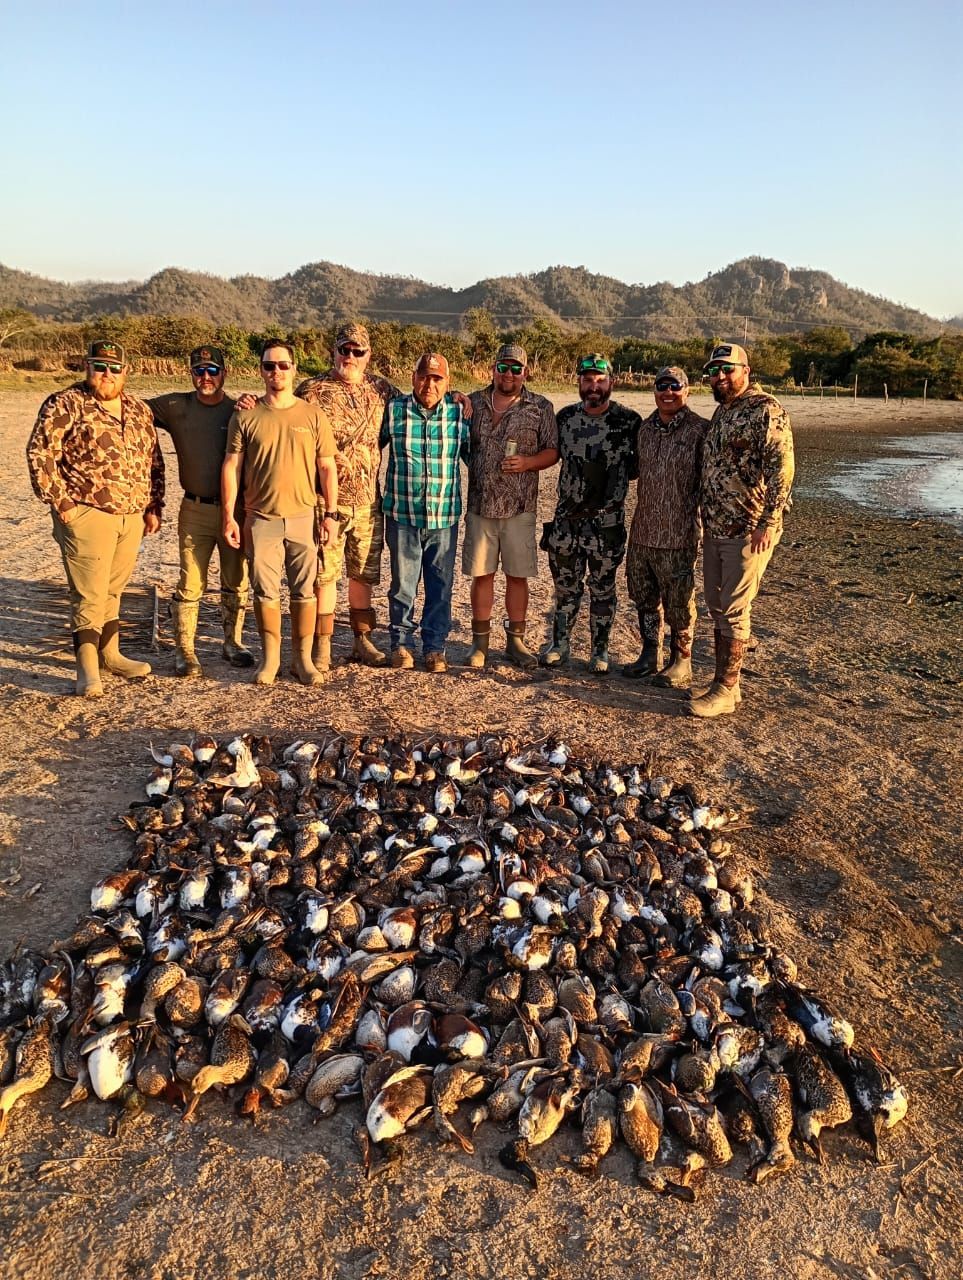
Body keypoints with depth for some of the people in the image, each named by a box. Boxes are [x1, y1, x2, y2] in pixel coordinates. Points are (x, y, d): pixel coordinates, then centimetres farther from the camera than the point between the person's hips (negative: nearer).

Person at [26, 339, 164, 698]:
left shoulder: (139, 410, 13)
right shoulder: (65, 405, -5)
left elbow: (153, 461, 18)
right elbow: (40, 454, -8)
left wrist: (154, 506, 12)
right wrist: (61, 503, -12)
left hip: (132, 517, 6)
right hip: (87, 516, -5)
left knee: (113, 589, 16)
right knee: (89, 593, -4)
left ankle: (110, 653, 28)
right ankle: (87, 668, 3)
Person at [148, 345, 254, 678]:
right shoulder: (175, 406, 5)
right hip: (195, 510, 0)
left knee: (236, 583, 10)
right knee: (190, 584, 0)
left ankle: (233, 642, 27)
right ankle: (184, 651, 11)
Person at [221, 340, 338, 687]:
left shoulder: (313, 415, 3)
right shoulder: (245, 416, 3)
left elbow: (327, 467, 4)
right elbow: (231, 466, 3)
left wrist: (330, 513, -3)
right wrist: (228, 515, -2)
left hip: (304, 517, 0)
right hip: (261, 518, 0)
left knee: (304, 590, 5)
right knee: (265, 590, 6)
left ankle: (302, 658, 17)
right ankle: (270, 656, 19)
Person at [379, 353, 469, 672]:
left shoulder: (459, 413, 4)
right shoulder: (394, 409, 2)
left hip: (445, 517, 1)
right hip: (402, 514, -1)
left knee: (440, 586, 7)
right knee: (402, 584, 7)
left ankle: (435, 647, 20)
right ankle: (400, 644, 22)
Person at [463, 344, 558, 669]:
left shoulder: (540, 408, 4)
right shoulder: (473, 403, 9)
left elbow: (552, 452, 3)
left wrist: (526, 463, -13)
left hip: (519, 507, -1)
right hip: (479, 505, 1)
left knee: (517, 575, 4)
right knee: (481, 574, 5)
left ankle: (515, 641, 17)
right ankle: (480, 641, 17)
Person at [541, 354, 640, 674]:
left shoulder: (629, 421, -6)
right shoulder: (565, 417, 3)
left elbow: (641, 463, 4)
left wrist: (615, 475, -5)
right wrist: (580, 477, 6)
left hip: (607, 520, -3)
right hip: (567, 517, 3)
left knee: (602, 588, 8)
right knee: (565, 585, 12)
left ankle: (600, 650, 21)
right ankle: (560, 644, 27)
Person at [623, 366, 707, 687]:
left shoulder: (699, 430, -7)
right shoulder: (645, 428, 11)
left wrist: (701, 524, -10)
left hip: (678, 534, -6)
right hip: (642, 531, 6)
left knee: (679, 603, 3)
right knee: (644, 598, 15)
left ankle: (681, 662, 18)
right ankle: (649, 655, 30)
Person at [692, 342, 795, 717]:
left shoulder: (766, 411, -12)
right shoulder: (721, 411, 15)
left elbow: (782, 470, -17)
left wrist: (768, 523, -21)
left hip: (748, 530, -9)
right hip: (715, 529, 9)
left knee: (734, 610, -4)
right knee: (717, 606, 12)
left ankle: (725, 690, 5)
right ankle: (724, 681, 23)